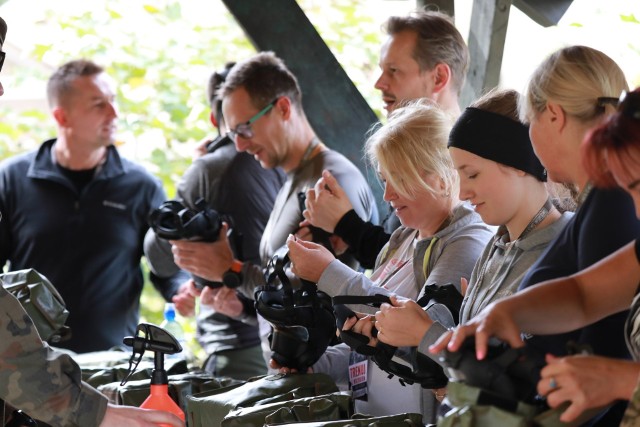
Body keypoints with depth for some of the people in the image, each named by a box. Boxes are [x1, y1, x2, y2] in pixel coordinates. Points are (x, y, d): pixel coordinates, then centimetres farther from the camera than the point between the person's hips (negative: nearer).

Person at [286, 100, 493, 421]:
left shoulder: (470, 242, -9)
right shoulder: (401, 242, 16)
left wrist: (330, 274, -17)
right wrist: (316, 364, 7)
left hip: (419, 418, -7)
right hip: (369, 413, 7)